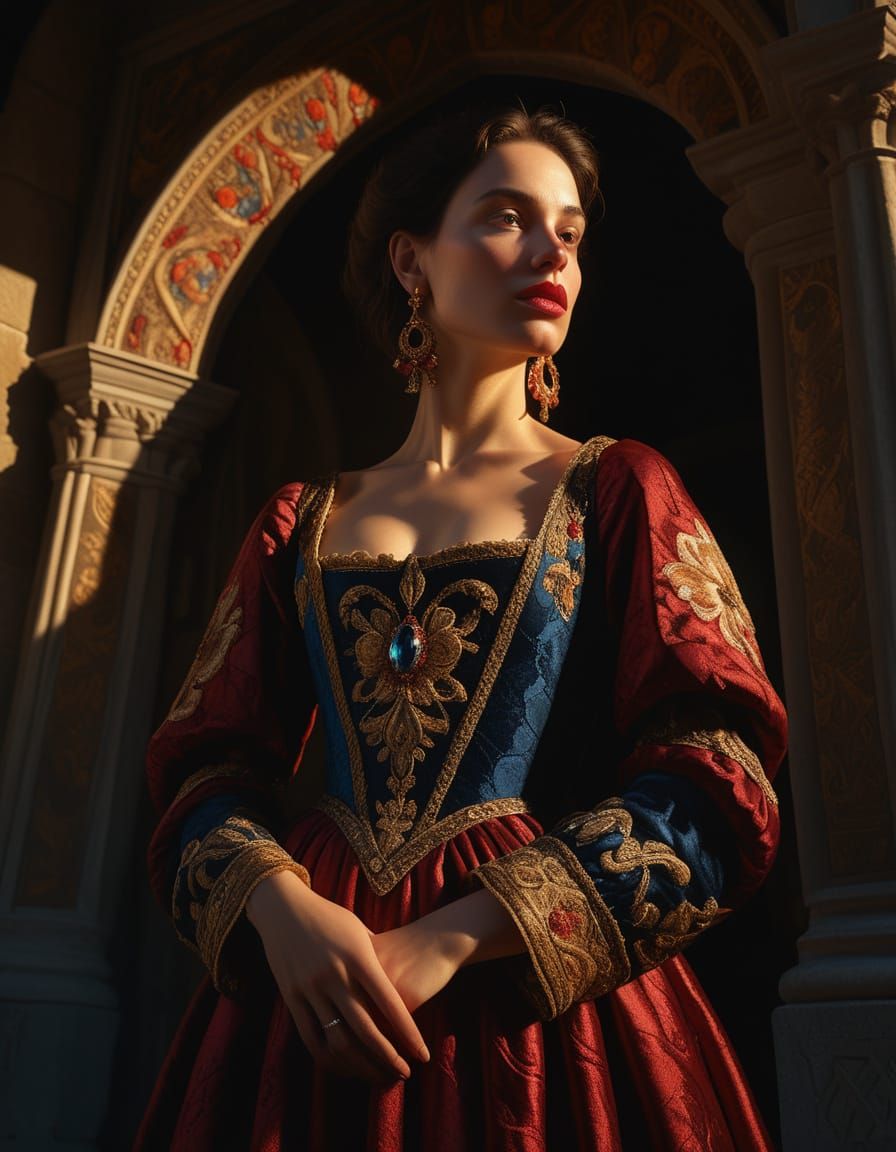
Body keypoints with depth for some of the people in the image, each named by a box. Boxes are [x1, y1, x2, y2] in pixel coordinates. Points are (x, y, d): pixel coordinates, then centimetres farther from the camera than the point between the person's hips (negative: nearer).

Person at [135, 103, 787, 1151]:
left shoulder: (617, 491, 2)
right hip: (309, 981, 2)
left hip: (543, 1003, -1)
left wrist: (451, 939, -16)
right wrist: (283, 907, -16)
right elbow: (209, 761, 6)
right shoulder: (302, 523, 8)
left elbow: (716, 786, -8)